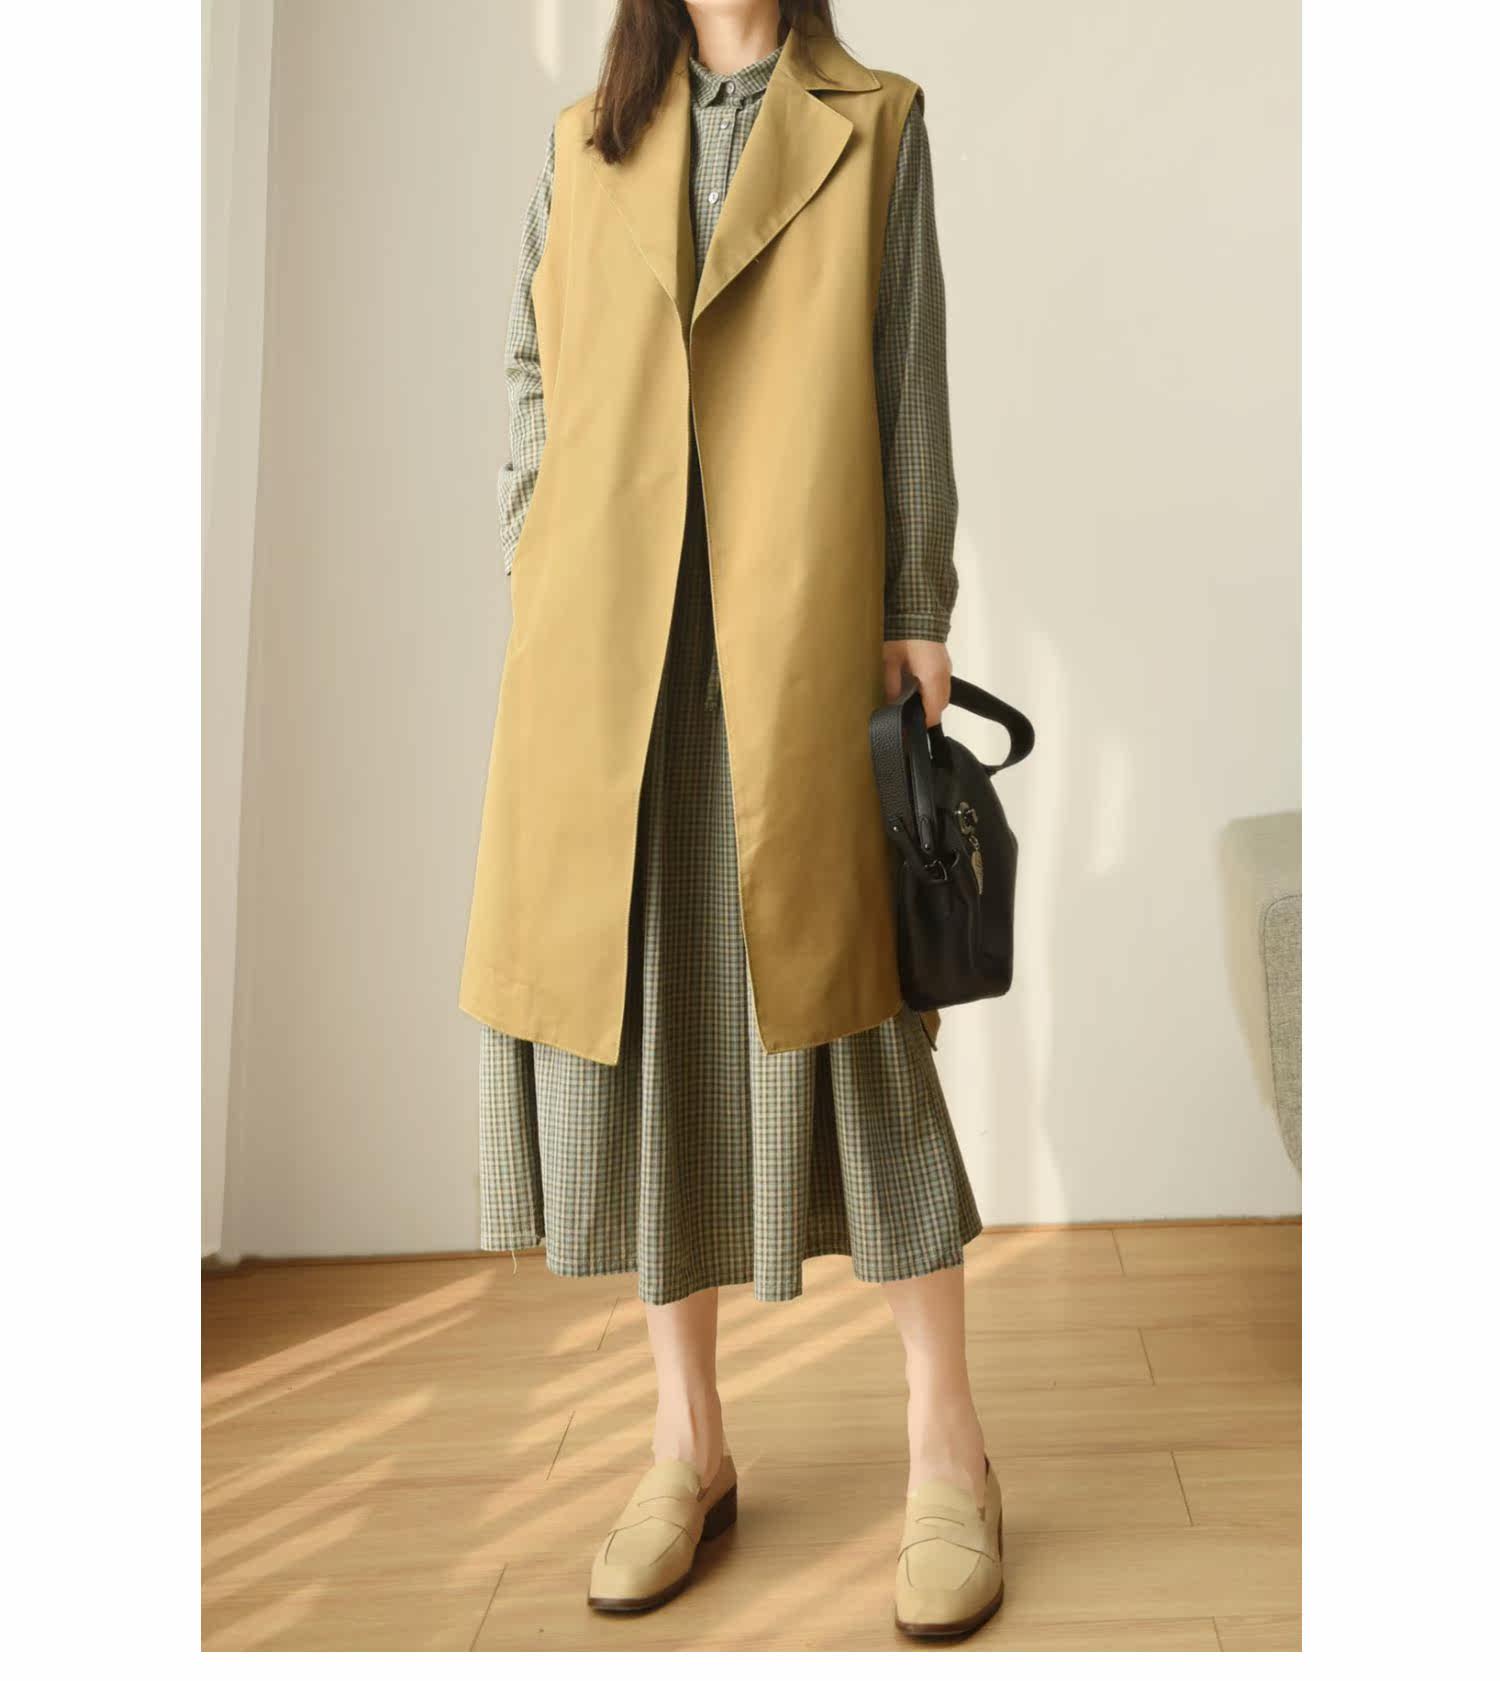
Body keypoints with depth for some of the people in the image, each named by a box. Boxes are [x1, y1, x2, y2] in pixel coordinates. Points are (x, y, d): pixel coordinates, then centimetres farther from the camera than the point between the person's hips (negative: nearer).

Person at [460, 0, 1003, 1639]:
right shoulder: (587, 142, 17)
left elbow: (909, 379, 5)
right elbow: (532, 374, 18)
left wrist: (916, 619, -2)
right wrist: (536, 577, 3)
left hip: (795, 628, -2)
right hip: (605, 642, 3)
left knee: (831, 1009, -5)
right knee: (635, 1005, 2)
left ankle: (948, 1448, 8)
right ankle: (688, 1444, 15)